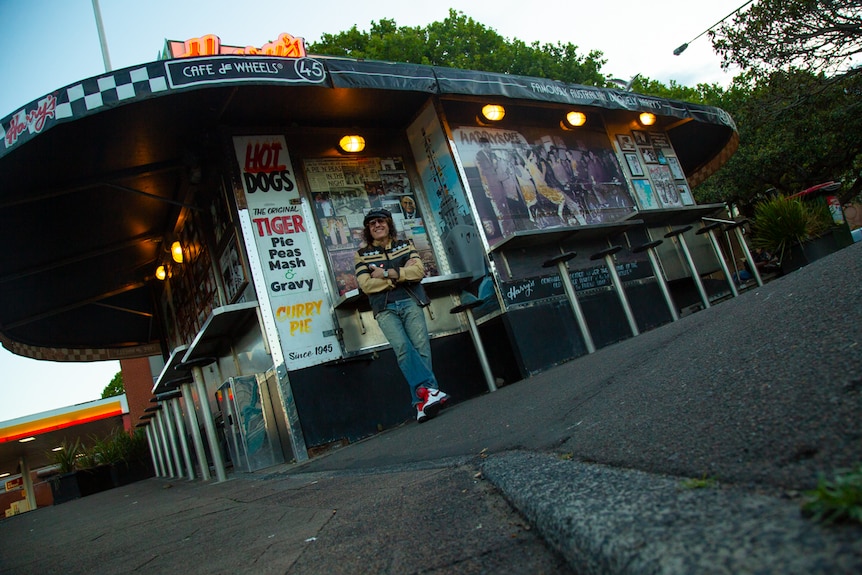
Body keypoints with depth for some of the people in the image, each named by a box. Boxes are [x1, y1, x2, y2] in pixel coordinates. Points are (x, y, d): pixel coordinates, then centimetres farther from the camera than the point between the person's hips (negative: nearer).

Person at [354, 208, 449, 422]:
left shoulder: (405, 245, 19)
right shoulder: (362, 254, 13)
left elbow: (419, 271, 3)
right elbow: (366, 285, -1)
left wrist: (388, 273, -5)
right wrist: (402, 273, 0)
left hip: (410, 303, 1)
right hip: (385, 309, -1)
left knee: (421, 348, -14)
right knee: (402, 347, -25)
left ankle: (423, 401, -17)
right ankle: (429, 390, -28)